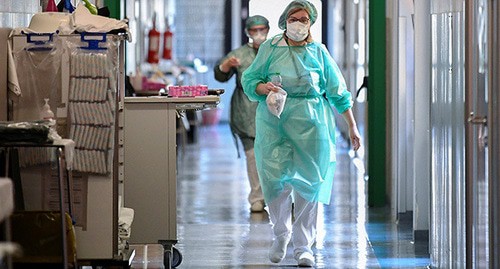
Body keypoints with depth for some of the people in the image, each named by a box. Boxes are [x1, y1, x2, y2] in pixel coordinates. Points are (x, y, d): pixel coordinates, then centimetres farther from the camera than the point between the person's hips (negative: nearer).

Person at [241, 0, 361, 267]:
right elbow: (249, 79, 8)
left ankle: (303, 245, 8)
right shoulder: (270, 48, 8)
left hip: (311, 123, 0)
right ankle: (280, 233, 17)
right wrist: (263, 87, -14)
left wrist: (352, 126, 9)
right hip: (274, 122, 0)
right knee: (274, 176, -8)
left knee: (308, 182, -1)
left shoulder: (319, 52, 9)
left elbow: (338, 92, 11)